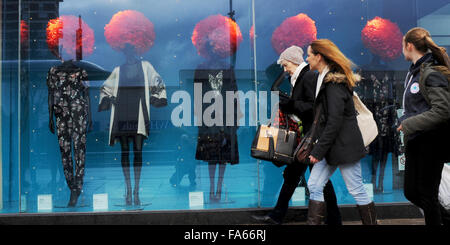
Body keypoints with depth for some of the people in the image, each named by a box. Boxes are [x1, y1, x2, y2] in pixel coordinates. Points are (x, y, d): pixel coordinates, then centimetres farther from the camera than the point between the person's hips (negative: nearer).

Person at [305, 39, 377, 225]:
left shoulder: (334, 82, -16)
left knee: (356, 190, 1)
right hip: (331, 147, 10)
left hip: (344, 145, -10)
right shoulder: (325, 79, 14)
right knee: (314, 185, 7)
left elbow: (335, 121, -21)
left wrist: (318, 151, -18)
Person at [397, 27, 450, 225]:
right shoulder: (414, 71, 11)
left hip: (430, 142, -9)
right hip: (414, 141, 9)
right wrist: (405, 121, 6)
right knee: (411, 193, 16)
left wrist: (408, 124, -20)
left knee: (427, 195, 3)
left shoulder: (432, 74, -17)